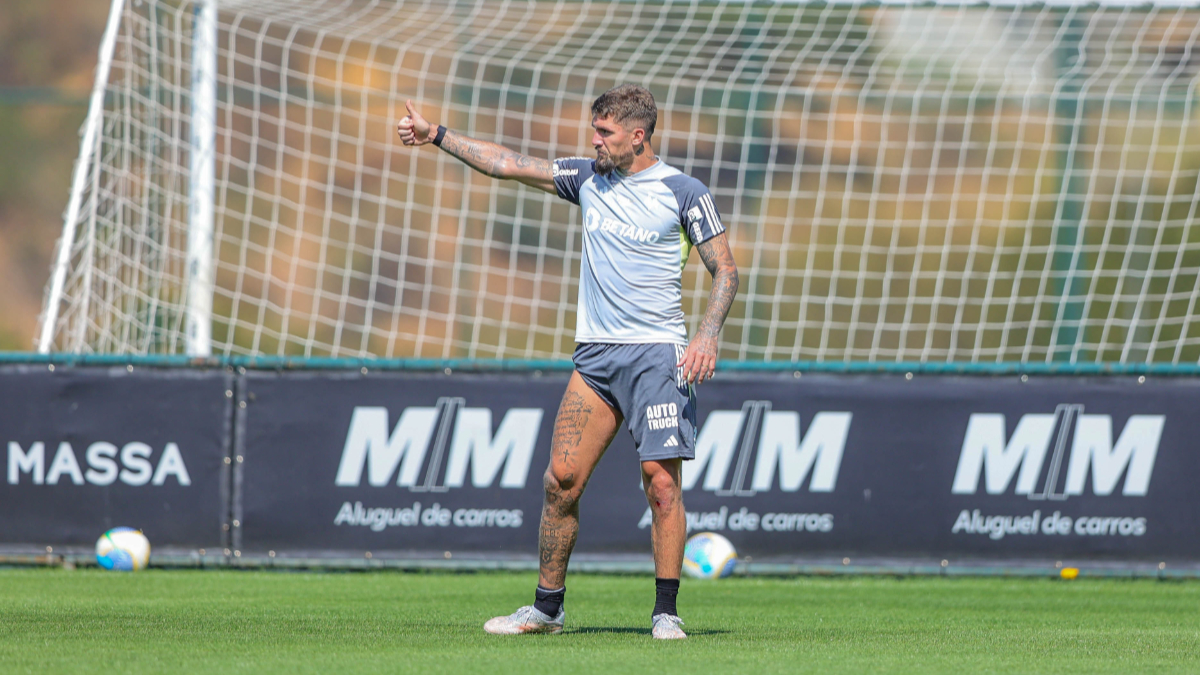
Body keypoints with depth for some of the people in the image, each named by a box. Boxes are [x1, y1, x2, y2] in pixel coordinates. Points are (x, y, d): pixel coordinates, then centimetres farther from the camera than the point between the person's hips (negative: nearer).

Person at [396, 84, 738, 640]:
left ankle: (665, 612, -6)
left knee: (661, 480, -12)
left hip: (657, 352, -5)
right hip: (595, 354, 5)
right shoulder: (587, 178, 11)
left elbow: (725, 269, -2)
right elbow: (507, 164, 16)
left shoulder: (684, 193, -3)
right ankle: (546, 607, 9)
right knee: (562, 479, -1)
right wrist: (438, 135, 14)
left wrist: (707, 335, -16)